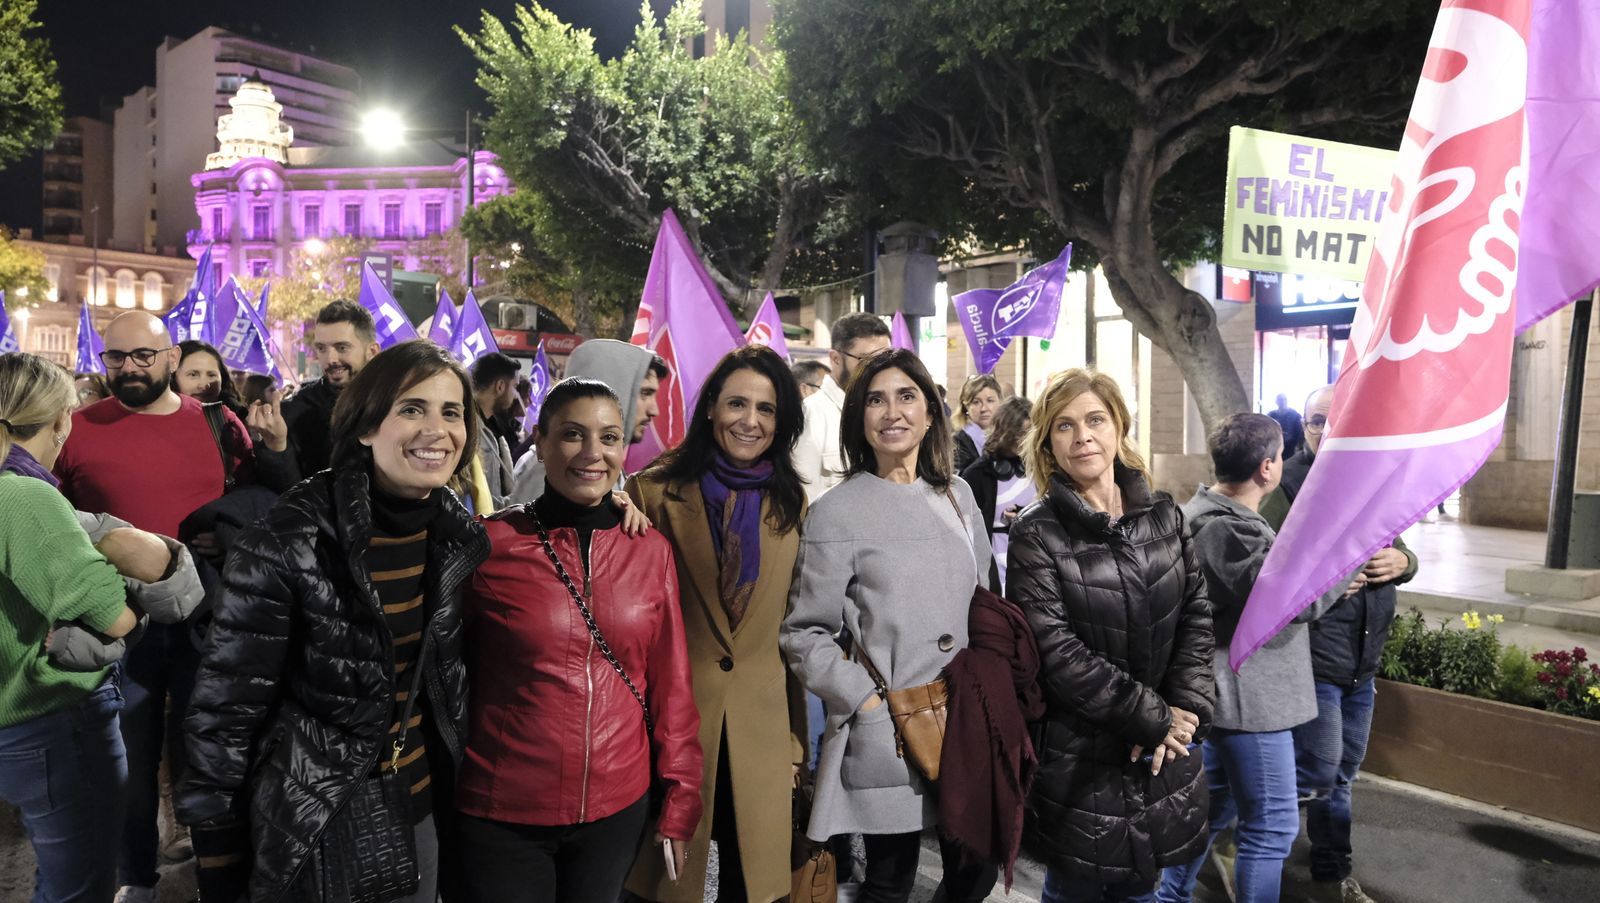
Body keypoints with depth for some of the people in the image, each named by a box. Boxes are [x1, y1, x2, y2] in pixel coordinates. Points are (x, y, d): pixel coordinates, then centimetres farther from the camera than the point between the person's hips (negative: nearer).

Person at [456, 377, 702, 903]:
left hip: (617, 809, 3)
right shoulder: (489, 544, -10)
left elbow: (670, 683, 3)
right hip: (501, 816, -3)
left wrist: (679, 805, 3)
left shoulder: (651, 551, -1)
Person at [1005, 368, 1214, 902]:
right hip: (1080, 758, -4)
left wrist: (1184, 710, -10)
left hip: (1164, 753, 4)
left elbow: (1197, 617, 3)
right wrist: (1153, 717, -16)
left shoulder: (1163, 516, 3)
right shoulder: (1037, 536, -12)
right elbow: (1057, 653, -18)